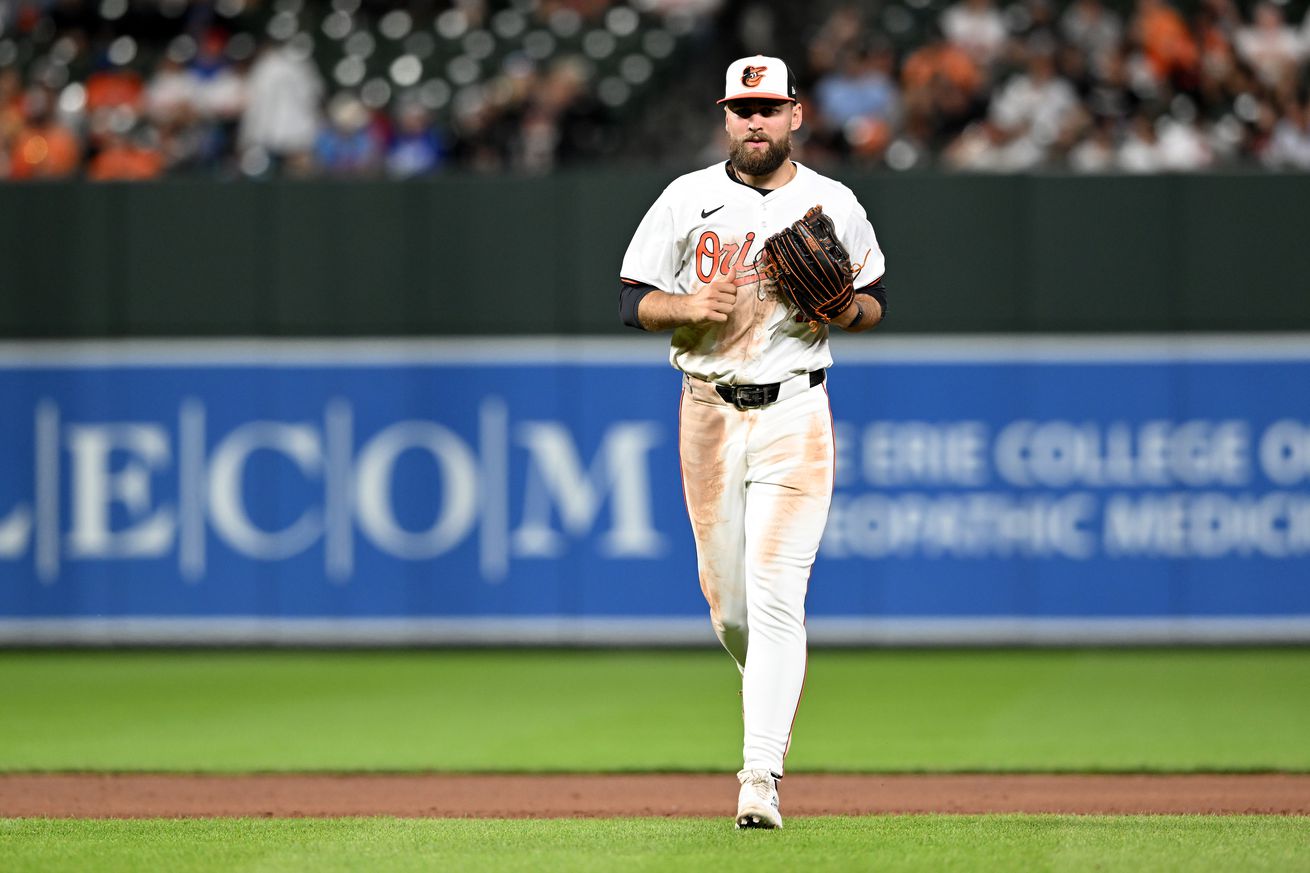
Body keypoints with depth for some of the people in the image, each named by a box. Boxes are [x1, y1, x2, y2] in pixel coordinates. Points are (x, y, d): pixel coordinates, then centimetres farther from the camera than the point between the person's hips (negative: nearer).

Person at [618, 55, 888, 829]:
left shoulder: (836, 206, 5)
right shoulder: (687, 199, 5)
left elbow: (877, 303, 13)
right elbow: (633, 302, 5)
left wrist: (842, 309, -10)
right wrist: (692, 306, -15)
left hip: (794, 413, -2)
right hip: (709, 413, 2)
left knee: (776, 596, -12)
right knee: (726, 598, 4)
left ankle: (762, 778, -16)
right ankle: (773, 692, 36)